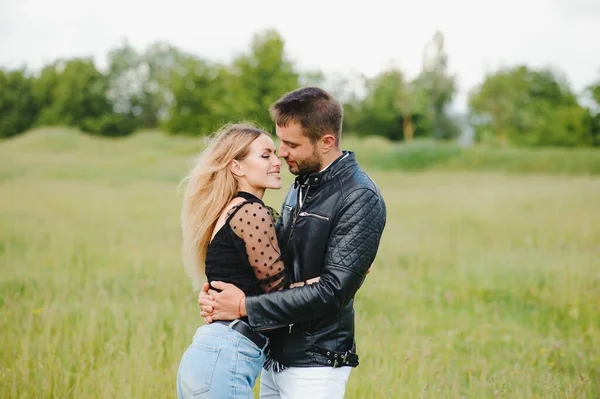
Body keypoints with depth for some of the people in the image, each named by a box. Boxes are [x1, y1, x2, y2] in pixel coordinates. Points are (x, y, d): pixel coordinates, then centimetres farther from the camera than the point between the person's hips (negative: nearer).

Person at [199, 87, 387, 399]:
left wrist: (245, 307, -20)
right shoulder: (301, 184, 9)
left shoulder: (360, 199, -16)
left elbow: (332, 291, -22)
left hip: (315, 364, -7)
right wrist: (220, 298, -3)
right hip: (274, 356, 8)